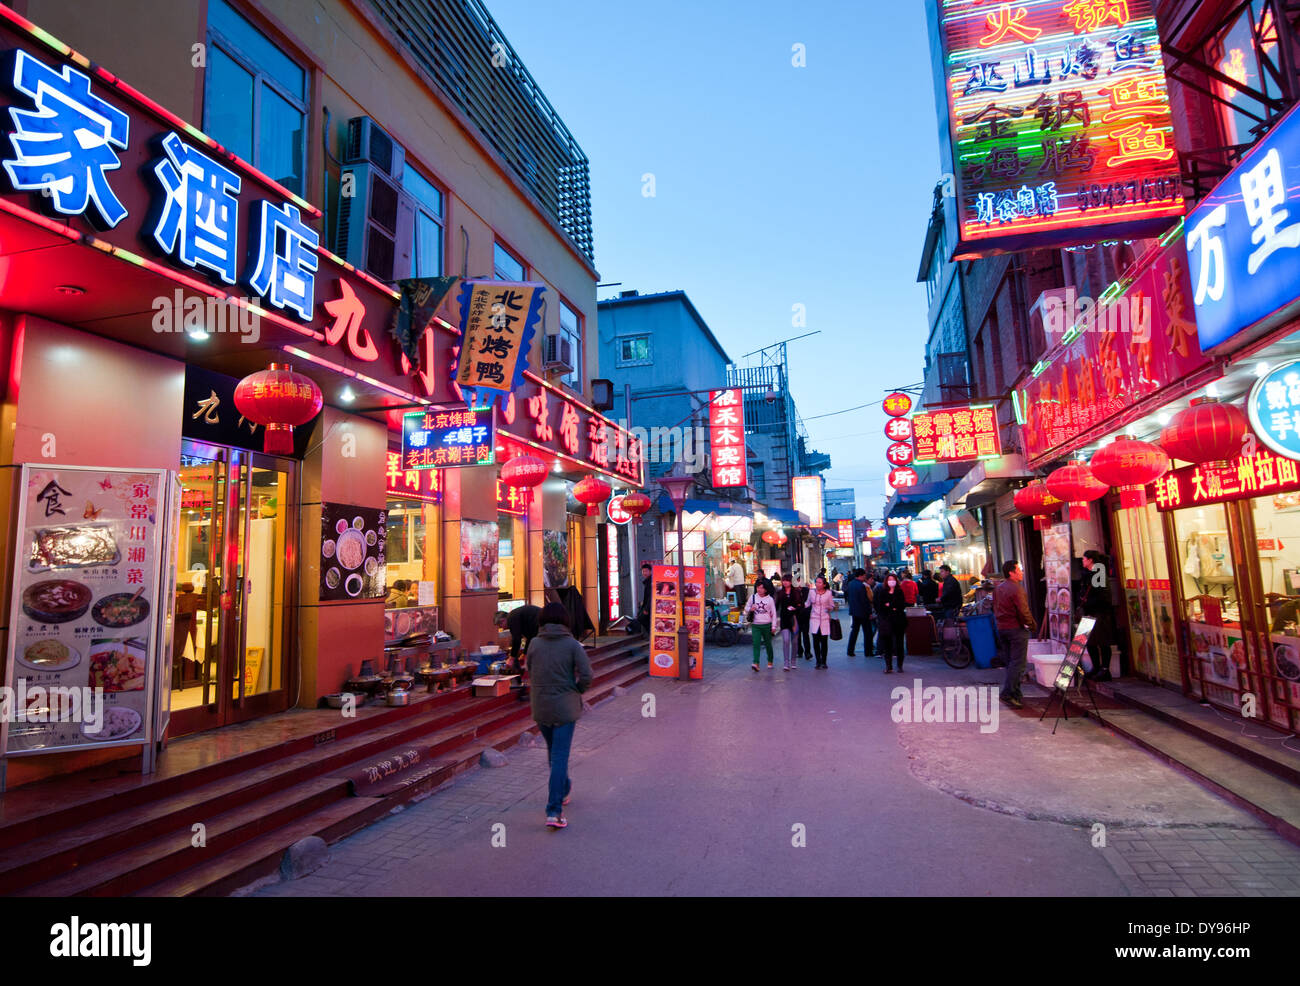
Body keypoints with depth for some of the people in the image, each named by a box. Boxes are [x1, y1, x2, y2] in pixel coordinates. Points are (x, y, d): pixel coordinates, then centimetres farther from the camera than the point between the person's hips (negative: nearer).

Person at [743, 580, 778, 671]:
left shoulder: (770, 599, 0)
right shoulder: (752, 597, 3)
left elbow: (774, 613, 4)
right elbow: (746, 608, 13)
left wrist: (773, 626, 0)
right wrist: (750, 609, -10)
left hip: (767, 625, 0)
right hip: (755, 625, 0)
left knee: (768, 643, 11)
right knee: (756, 643, -12)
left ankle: (770, 661, 31)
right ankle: (756, 663, -18)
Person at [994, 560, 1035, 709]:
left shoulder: (998, 588, 11)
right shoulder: (1016, 588, -16)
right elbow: (1023, 611, -19)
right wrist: (1031, 624, -5)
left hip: (1001, 628, 9)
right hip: (1016, 629, -9)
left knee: (1011, 662, 15)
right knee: (1018, 662, -6)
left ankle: (1015, 693, 20)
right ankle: (1008, 693, -11)